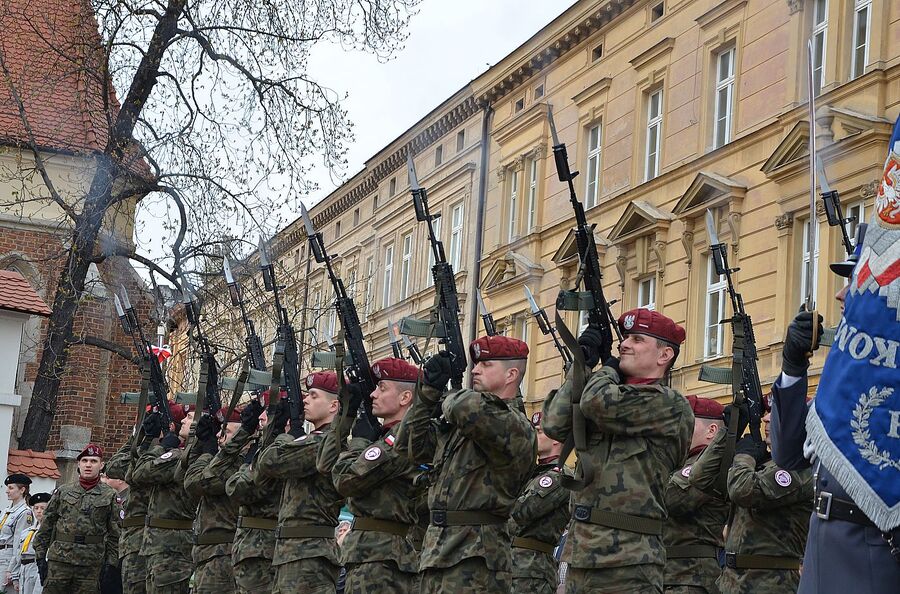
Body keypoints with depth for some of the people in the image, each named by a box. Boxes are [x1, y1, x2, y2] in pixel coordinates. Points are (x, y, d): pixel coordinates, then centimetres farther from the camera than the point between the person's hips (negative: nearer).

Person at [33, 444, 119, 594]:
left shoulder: (109, 496, 6)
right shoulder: (62, 492, 11)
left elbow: (114, 534, 4)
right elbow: (46, 526, 10)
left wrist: (110, 563, -3)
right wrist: (40, 556, 3)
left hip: (91, 565, -1)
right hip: (59, 560, 1)